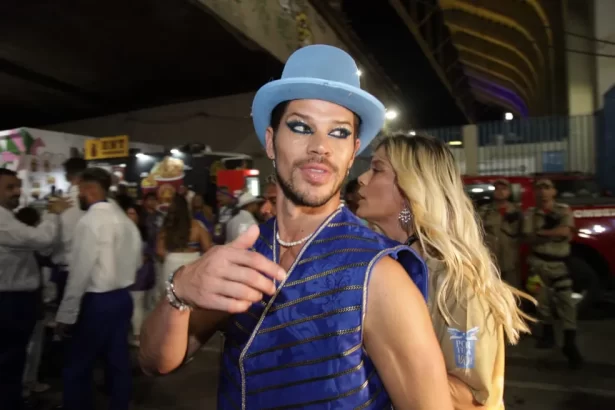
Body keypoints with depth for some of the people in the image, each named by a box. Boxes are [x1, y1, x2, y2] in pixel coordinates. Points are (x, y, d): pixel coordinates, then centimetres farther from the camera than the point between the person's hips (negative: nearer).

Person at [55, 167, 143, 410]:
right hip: (122, 298, 8)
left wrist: (66, 315, -14)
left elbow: (80, 272, -19)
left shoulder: (91, 221, -17)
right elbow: (137, 261, 15)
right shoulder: (124, 219, 9)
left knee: (77, 368, 7)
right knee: (118, 362, 16)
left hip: (96, 302, -8)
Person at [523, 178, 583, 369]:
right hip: (538, 262, 1)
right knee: (543, 299, 8)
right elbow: (530, 238, -5)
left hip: (559, 263, -1)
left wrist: (542, 233, -12)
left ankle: (570, 344, -3)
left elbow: (566, 231, -15)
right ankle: (548, 334, 25)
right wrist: (556, 233, -13)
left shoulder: (564, 210, 1)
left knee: (566, 301, -6)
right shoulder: (530, 214, 3)